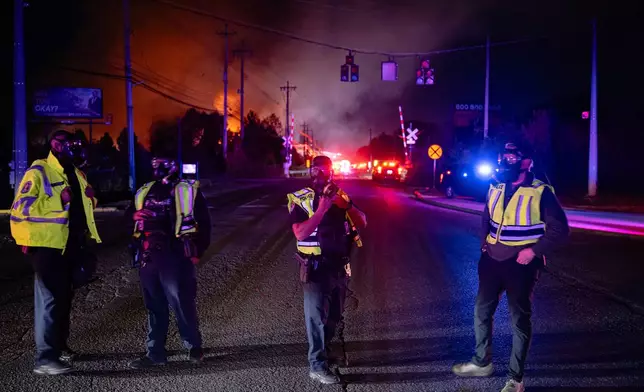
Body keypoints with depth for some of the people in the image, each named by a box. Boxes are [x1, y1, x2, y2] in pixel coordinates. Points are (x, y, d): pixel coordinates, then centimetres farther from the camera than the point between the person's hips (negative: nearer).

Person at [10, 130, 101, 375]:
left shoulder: (75, 174, 15)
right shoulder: (39, 172, -10)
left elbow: (86, 202, 31)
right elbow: (21, 207, -17)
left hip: (72, 245, 8)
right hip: (49, 245, -8)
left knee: (64, 297, 17)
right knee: (49, 298, -8)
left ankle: (59, 346, 31)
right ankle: (45, 358, -5)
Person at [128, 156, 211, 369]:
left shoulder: (188, 191, -1)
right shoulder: (144, 192, 16)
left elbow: (203, 223, -1)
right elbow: (135, 223, 23)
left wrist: (195, 251, -7)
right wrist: (138, 251, 14)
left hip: (176, 259, -6)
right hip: (149, 258, 6)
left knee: (182, 304, -1)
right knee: (154, 307, 11)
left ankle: (194, 347, 17)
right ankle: (155, 353, 18)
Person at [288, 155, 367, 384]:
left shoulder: (340, 195, 6)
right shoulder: (301, 199, -9)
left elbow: (362, 222, 0)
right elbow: (300, 233, -21)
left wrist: (346, 204, -17)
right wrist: (322, 208, -26)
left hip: (339, 266, 6)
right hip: (316, 267, -5)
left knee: (334, 315, 19)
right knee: (316, 316, -1)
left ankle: (324, 348, 39)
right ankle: (317, 366, 5)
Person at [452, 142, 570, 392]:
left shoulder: (541, 192, -13)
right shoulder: (496, 189, 5)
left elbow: (559, 229, -12)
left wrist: (534, 251, -19)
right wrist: (485, 242, 8)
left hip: (521, 263, -6)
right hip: (492, 260, 6)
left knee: (519, 319, 4)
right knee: (482, 311, 14)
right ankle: (482, 362, 34)